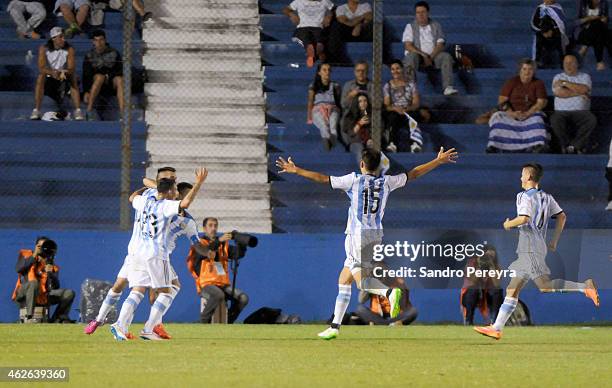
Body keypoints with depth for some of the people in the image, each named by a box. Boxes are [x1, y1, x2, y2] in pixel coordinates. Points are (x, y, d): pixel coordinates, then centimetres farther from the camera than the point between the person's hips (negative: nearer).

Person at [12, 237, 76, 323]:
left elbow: (56, 288, 2)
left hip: (43, 297, 3)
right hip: (24, 295, -3)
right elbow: (18, 269, -10)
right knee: (34, 283, -37)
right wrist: (33, 257, -10)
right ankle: (29, 317, -38)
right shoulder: (26, 254, 10)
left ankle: (56, 319, -5)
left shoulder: (51, 264, 12)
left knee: (69, 293, -11)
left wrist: (50, 273, -15)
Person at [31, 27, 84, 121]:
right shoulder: (44, 49, -7)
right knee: (41, 76, -31)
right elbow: (41, 68, -20)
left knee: (72, 78, -29)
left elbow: (72, 69, -16)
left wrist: (63, 72, -41)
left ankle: (78, 111, -31)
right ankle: (36, 111, -35)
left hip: (63, 80, 1)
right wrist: (52, 72, -41)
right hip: (48, 79, -1)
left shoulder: (69, 49, -5)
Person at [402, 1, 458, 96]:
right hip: (417, 54, -2)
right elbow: (408, 45, -9)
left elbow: (440, 45, -1)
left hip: (433, 55, 2)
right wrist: (423, 55, -21)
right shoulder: (410, 27, 4)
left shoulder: (436, 26, 9)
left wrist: (430, 57, -19)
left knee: (446, 56, -27)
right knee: (412, 56, -37)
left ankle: (448, 87, -38)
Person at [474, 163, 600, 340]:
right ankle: (496, 328, 8)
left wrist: (509, 224, -2)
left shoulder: (525, 196, -7)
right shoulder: (546, 197, 17)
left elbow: (524, 219, -20)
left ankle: (585, 286, -24)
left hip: (530, 247, -9)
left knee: (545, 286, -17)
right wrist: (554, 241, 19)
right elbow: (562, 216, 16)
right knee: (512, 290, 9)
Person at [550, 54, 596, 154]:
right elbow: (559, 92, -6)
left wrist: (565, 83, -4)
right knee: (555, 120, -35)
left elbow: (584, 89, -8)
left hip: (581, 112, 0)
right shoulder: (558, 77, 14)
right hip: (562, 112, 0)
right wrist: (579, 94, -4)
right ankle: (578, 146, -27)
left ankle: (572, 145, -30)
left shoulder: (585, 77, 14)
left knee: (592, 120, -32)